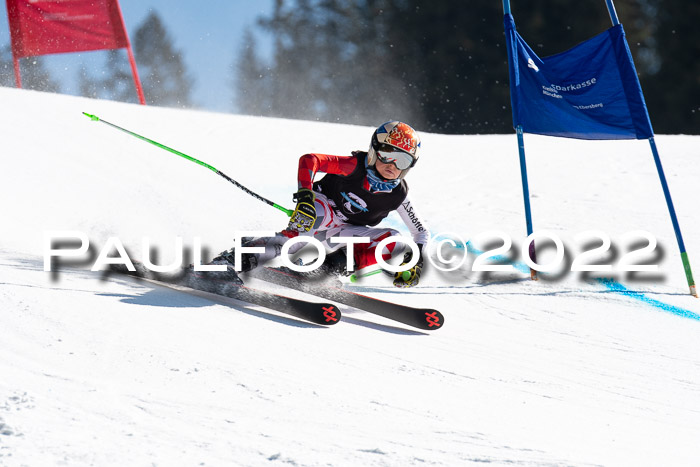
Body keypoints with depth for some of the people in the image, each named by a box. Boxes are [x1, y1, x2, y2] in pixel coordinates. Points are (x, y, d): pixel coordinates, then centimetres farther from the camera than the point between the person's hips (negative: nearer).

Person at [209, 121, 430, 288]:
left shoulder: (398, 195, -7)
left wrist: (416, 259, -14)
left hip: (343, 233, 4)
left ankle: (330, 268, -20)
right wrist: (304, 195, -42)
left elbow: (421, 231, 4)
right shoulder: (355, 166, -19)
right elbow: (309, 160, -27)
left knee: (395, 242, -18)